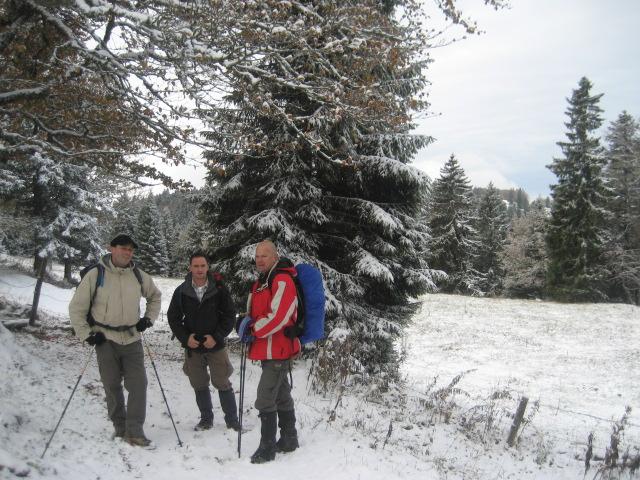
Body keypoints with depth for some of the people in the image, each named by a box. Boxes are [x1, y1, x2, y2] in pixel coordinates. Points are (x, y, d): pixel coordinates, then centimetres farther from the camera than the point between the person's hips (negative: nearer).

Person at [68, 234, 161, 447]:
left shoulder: (138, 275, 3)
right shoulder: (95, 275, -7)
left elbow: (155, 296, 22)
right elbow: (76, 308, -2)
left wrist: (149, 318, 10)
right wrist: (86, 334, -7)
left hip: (132, 339, 2)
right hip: (106, 339, -2)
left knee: (138, 384, -6)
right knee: (112, 385, 6)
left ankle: (134, 430, 0)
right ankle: (120, 427, 22)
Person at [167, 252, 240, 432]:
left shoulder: (219, 289, -8)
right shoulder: (182, 291, -3)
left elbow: (230, 315, -3)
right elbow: (173, 317, 4)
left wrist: (217, 337, -12)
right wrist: (185, 338, -7)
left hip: (216, 345, -2)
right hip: (192, 346, 2)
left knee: (222, 383, 0)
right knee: (199, 385, 12)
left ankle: (232, 420, 12)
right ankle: (206, 419, 28)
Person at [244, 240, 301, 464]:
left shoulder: (282, 281, -16)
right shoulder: (261, 282, 15)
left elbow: (277, 317, -24)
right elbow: (255, 312, 23)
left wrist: (253, 329, -13)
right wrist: (247, 324, 3)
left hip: (278, 350, -10)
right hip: (269, 350, 10)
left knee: (265, 399, -8)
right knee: (282, 396, 18)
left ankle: (267, 447, 2)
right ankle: (289, 440, 30)